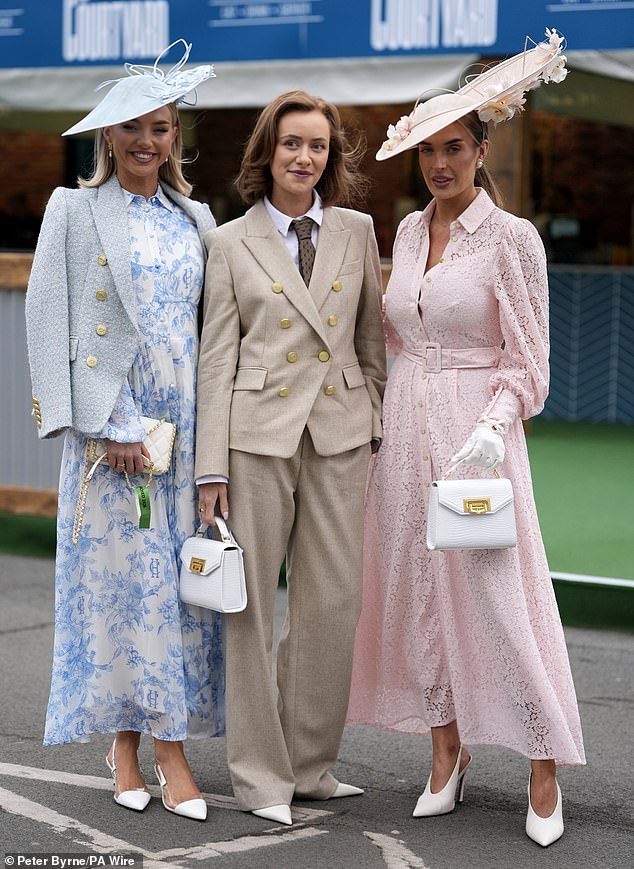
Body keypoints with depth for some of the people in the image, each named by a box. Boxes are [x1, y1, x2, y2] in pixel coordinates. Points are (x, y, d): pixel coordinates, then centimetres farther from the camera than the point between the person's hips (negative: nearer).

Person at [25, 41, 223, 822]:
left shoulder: (194, 217, 12)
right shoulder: (75, 209, 0)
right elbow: (52, 319, -5)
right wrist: (106, 424, -12)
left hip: (186, 419, 4)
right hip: (109, 418, -4)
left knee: (179, 573, 2)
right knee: (121, 572, -3)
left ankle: (160, 737, 9)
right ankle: (130, 742, 5)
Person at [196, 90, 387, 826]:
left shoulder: (356, 232, 10)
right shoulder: (231, 243, 3)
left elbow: (371, 338, 14)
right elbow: (217, 358, 1)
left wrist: (379, 424, 9)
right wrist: (211, 466, -4)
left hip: (339, 434, 2)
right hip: (258, 433, -2)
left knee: (335, 601, 2)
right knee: (250, 602, 1)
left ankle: (309, 764, 16)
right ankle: (260, 775, 11)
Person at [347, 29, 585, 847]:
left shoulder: (511, 237, -7)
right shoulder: (408, 231, 10)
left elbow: (527, 360, -9)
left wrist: (494, 426, -22)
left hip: (477, 433, -6)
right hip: (405, 429, 6)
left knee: (499, 597, -6)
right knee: (417, 593, 7)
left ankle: (544, 774, 6)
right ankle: (447, 751, 20)